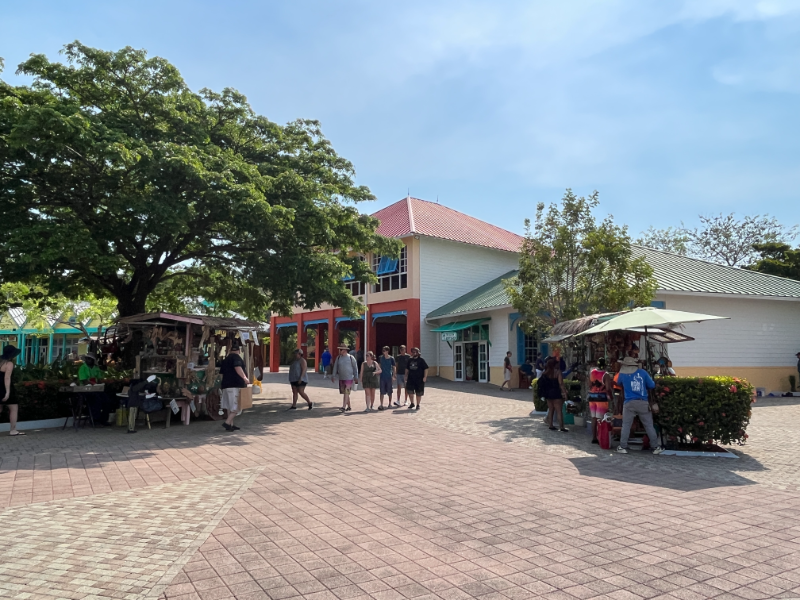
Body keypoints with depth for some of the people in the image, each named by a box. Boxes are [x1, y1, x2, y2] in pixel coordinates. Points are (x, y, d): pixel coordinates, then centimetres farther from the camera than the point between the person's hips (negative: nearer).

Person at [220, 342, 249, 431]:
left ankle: (231, 424, 17)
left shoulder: (226, 359, 18)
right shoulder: (236, 357, -6)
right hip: (236, 385, -8)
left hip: (226, 385, 8)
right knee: (236, 407, -5)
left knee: (230, 406, 13)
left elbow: (221, 373, 26)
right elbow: (237, 367, -26)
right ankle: (227, 422, -14)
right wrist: (244, 377, -35)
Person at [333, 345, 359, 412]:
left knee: (346, 393, -14)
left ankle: (343, 407, -20)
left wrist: (356, 377, -1)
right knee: (344, 393, 11)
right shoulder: (338, 358, 5)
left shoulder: (351, 357, -4)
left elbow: (355, 368, 1)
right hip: (341, 378, 5)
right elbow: (335, 367, 7)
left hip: (349, 378, -5)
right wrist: (333, 376, -1)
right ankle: (348, 407, 25)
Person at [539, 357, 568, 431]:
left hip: (548, 393, 6)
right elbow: (561, 384, -14)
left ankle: (551, 425, 16)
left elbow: (541, 383, 8)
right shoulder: (557, 372, -11)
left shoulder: (545, 372, 6)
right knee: (559, 410, -2)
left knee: (550, 409, 15)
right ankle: (562, 427, -2)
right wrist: (564, 392, -10)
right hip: (556, 393, -6)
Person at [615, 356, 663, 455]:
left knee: (626, 425, 4)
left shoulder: (622, 374, 3)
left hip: (629, 403, -1)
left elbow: (618, 383, 23)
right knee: (649, 425, 8)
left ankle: (622, 447, 3)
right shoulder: (642, 372, 2)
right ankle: (656, 447, 13)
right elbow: (652, 385, 5)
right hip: (643, 403, 1)